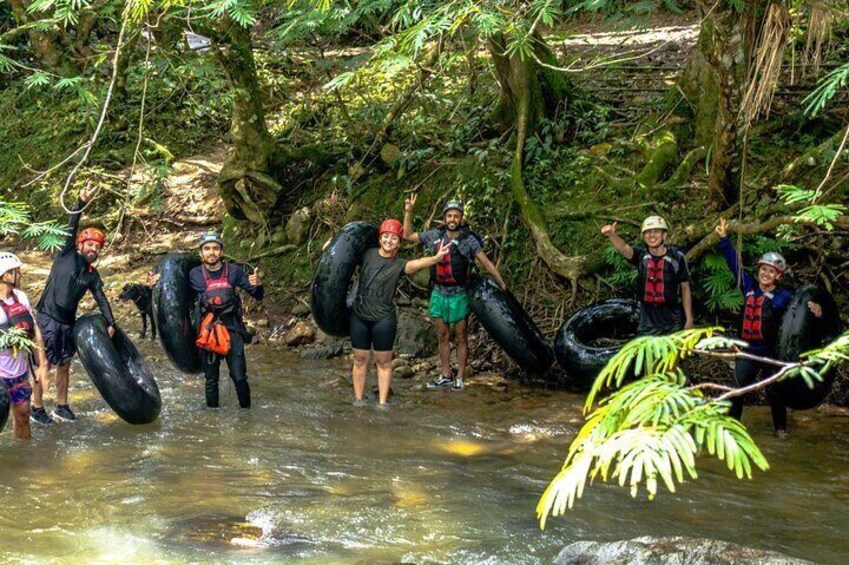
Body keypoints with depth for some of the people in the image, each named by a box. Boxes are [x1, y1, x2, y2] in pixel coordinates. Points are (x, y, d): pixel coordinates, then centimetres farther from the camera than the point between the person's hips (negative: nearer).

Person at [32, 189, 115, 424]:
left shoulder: (92, 274, 11)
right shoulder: (66, 256, -3)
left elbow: (101, 298, 8)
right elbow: (71, 228, -14)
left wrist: (110, 322, -3)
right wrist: (81, 204, -25)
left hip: (68, 323, 6)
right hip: (48, 318, -6)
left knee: (64, 365, 12)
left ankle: (61, 406, 23)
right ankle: (37, 407, 5)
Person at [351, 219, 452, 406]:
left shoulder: (398, 265, -7)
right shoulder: (367, 255, 1)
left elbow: (415, 264, -29)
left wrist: (436, 258, -47)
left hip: (383, 318, -2)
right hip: (359, 315, 2)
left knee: (384, 361, 5)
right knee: (360, 359, 9)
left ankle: (382, 402, 12)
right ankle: (358, 400, 19)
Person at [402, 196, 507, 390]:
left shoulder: (468, 239, -10)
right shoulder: (435, 235, 1)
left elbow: (487, 264, -10)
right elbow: (408, 236, 13)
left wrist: (503, 286, -13)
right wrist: (408, 212, 2)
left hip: (458, 295, -4)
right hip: (438, 294, 4)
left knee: (461, 338, 4)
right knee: (443, 337, 11)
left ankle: (459, 378, 10)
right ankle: (445, 376, 19)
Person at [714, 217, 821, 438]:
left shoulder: (784, 296, -9)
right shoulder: (749, 287, 1)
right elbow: (734, 263, 4)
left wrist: (815, 311, -42)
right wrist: (724, 239, 1)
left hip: (771, 352, -3)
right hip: (748, 351, 3)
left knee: (774, 392, 8)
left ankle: (781, 428, 26)